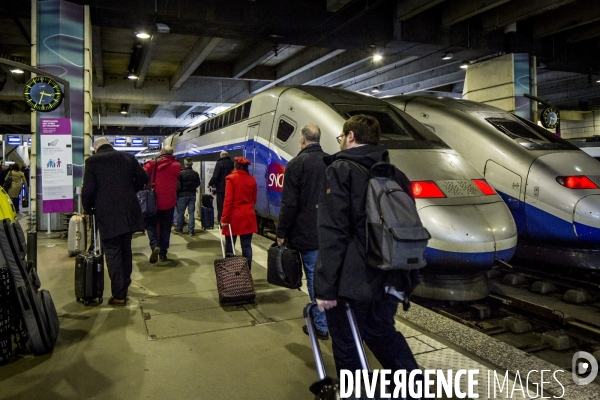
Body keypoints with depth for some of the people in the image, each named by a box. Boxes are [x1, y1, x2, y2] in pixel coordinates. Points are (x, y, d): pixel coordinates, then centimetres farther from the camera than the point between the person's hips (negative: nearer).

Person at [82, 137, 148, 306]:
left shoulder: (92, 161, -4)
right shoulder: (128, 157, 7)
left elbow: (88, 189, -9)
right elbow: (143, 178, 10)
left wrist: (88, 209, 7)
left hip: (107, 214, -4)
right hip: (128, 212, 4)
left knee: (112, 253, 2)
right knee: (126, 250, 18)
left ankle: (118, 295, 5)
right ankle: (124, 287, 31)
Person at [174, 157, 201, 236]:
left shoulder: (181, 173, -13)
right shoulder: (195, 174, -2)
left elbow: (178, 185, -11)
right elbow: (198, 184, 9)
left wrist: (177, 195, 3)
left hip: (182, 195, -3)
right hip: (192, 195, 3)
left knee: (180, 212, 10)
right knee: (191, 213, 6)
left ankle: (179, 229, 20)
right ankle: (190, 231, 5)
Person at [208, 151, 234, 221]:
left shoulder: (219, 163, -10)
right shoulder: (232, 163, 5)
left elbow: (215, 176, -15)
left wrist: (210, 183, 0)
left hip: (221, 188, -4)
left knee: (221, 207, 2)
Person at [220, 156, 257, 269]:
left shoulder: (231, 178, -7)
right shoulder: (252, 179, 4)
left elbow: (228, 200, -12)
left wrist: (224, 218, -11)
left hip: (234, 216, -3)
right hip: (248, 216, 3)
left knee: (230, 245, 8)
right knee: (247, 245, 4)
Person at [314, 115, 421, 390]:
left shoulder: (340, 170, -8)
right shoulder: (395, 174, 11)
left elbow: (333, 234, -18)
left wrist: (325, 286, -16)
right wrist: (409, 279, 22)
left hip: (353, 280, -7)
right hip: (390, 279, 7)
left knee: (347, 345, 10)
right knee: (381, 331, 26)